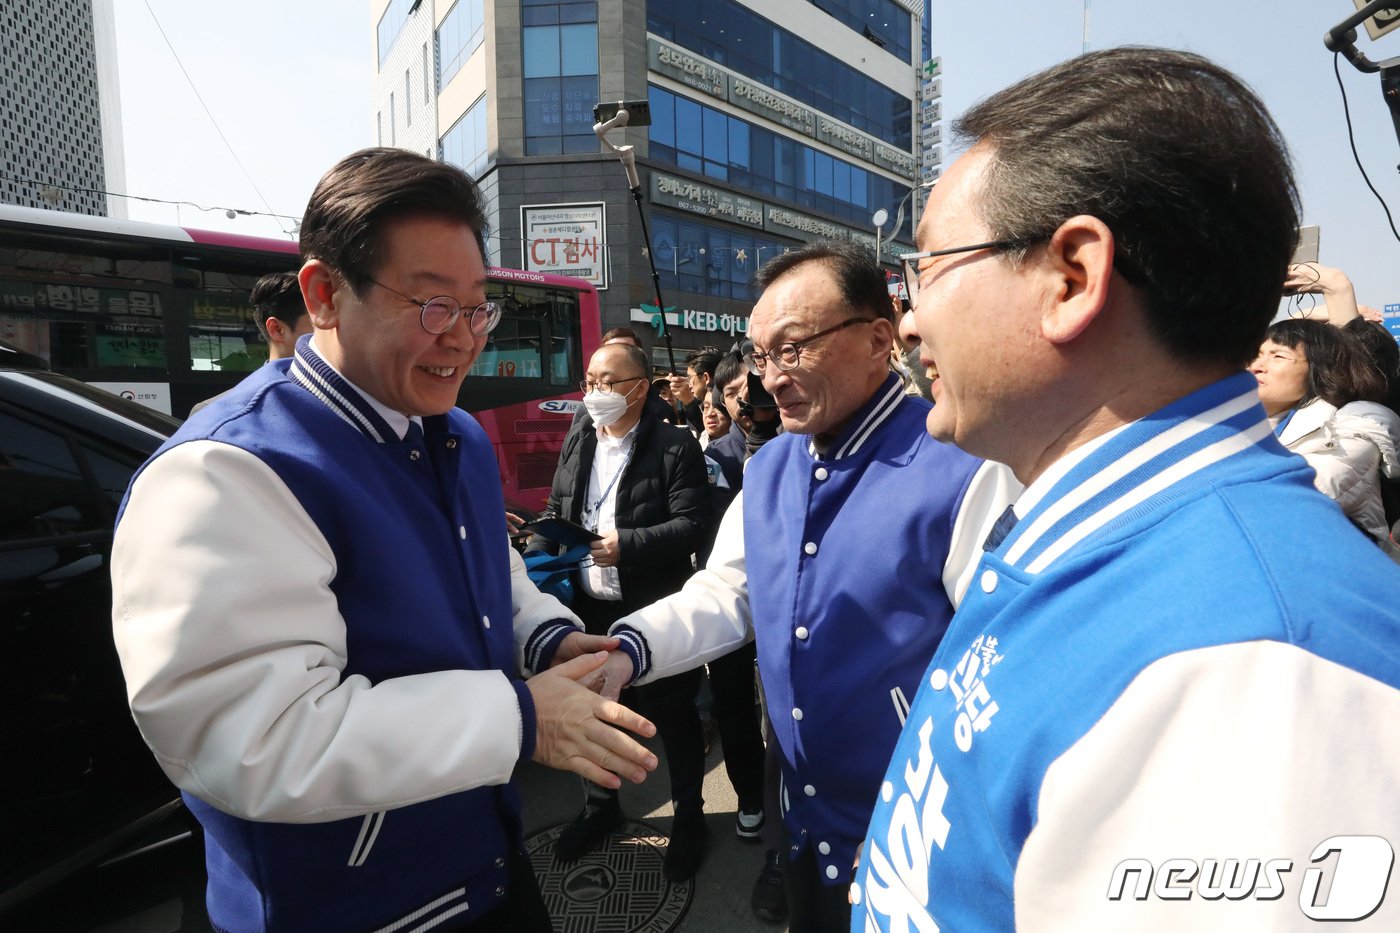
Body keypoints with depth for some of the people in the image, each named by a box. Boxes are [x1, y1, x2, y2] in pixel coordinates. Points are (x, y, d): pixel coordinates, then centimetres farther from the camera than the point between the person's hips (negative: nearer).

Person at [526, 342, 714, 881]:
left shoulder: (675, 448, -12)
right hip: (588, 608, 6)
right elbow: (556, 513, 13)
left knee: (672, 716, 11)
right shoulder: (575, 445, 8)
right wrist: (535, 560, -4)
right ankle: (600, 807, 45)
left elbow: (693, 524, -17)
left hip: (654, 613, -5)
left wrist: (625, 544, -24)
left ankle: (689, 817, 34)